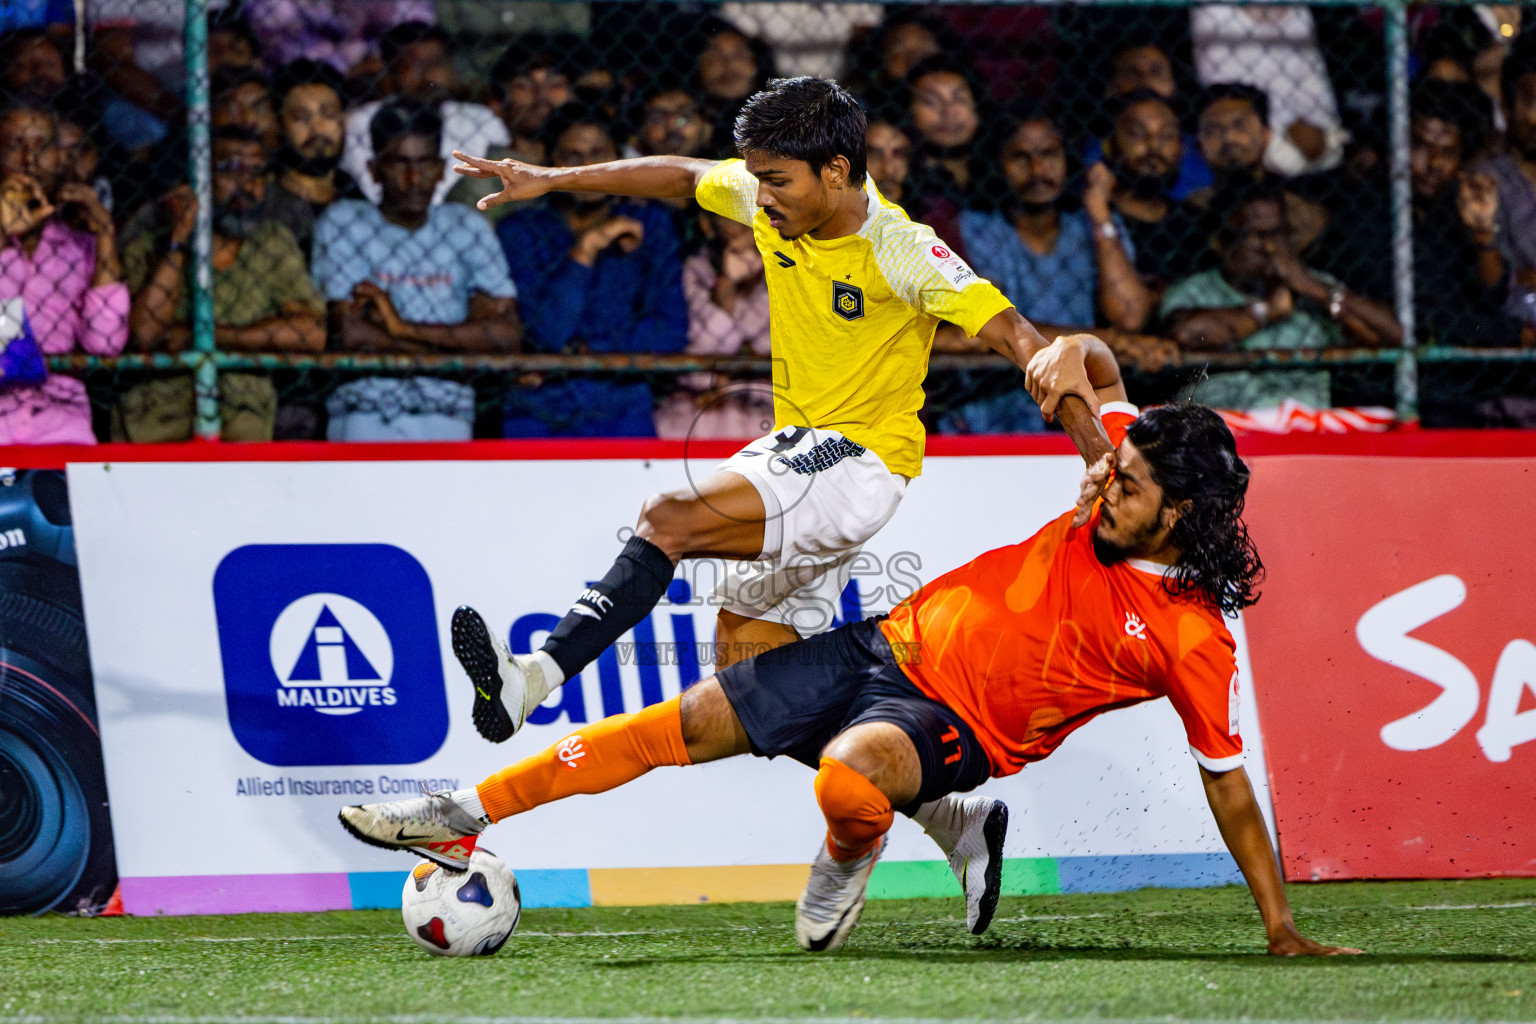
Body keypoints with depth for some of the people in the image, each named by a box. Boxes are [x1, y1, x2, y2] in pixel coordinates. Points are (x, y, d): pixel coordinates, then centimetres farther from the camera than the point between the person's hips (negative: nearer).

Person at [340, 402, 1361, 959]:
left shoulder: (1193, 639, -13)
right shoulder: (1110, 497, -1)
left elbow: (1229, 780, -7)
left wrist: (1281, 926, -8)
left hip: (954, 726, -6)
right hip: (893, 644, 6)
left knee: (848, 770, -39)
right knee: (690, 721, -3)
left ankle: (850, 857, -1)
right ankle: (465, 816, 3)